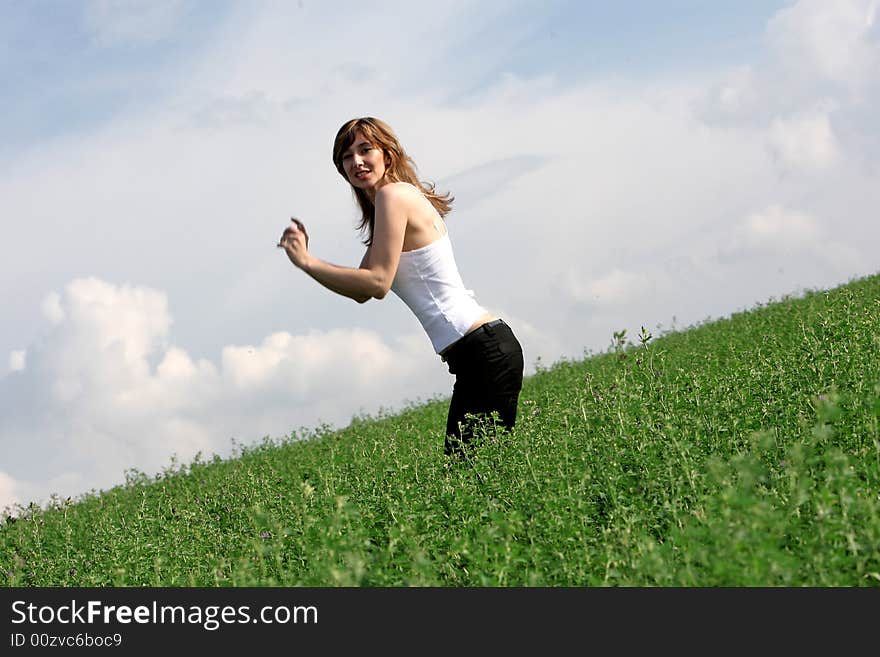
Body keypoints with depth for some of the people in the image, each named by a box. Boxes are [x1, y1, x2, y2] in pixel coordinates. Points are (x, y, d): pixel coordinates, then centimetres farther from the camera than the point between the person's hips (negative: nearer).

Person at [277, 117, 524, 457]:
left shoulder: (393, 195, -7)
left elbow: (377, 283, -13)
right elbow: (362, 292, 21)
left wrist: (306, 262, -9)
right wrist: (305, 256, 10)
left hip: (483, 349, -10)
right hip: (481, 350, 10)